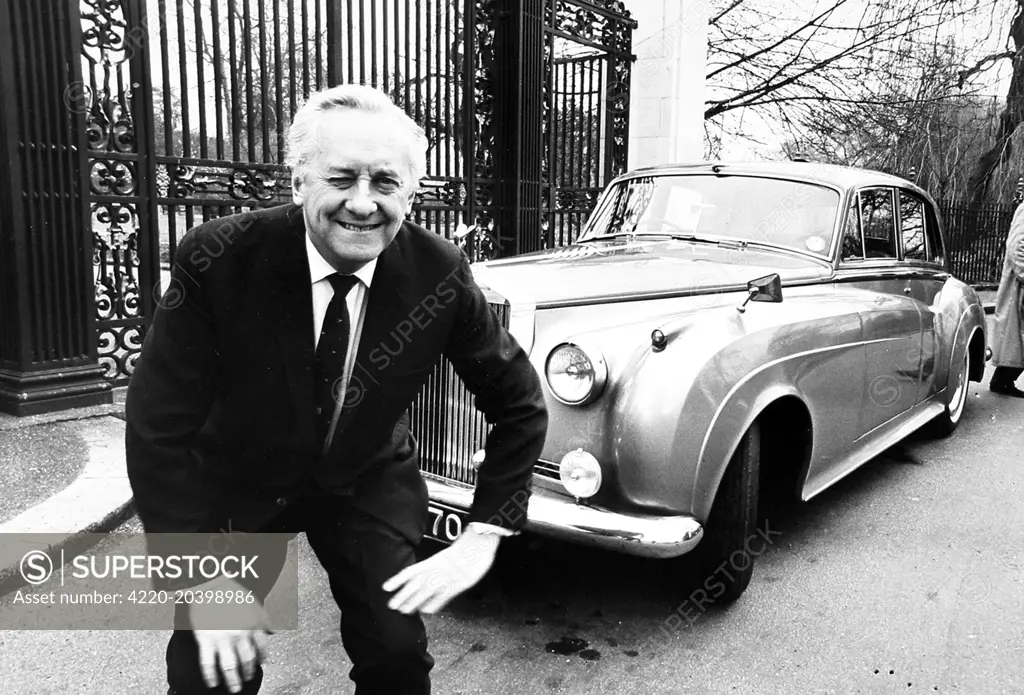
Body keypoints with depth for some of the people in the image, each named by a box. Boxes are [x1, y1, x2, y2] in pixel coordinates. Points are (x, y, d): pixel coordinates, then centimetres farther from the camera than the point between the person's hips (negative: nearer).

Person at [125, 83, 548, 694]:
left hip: (368, 482, 1)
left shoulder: (440, 273, -20)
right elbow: (158, 427, -19)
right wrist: (201, 581, -19)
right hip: (233, 485, 0)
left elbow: (519, 404, -9)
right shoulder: (217, 259, -25)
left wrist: (484, 534, -15)